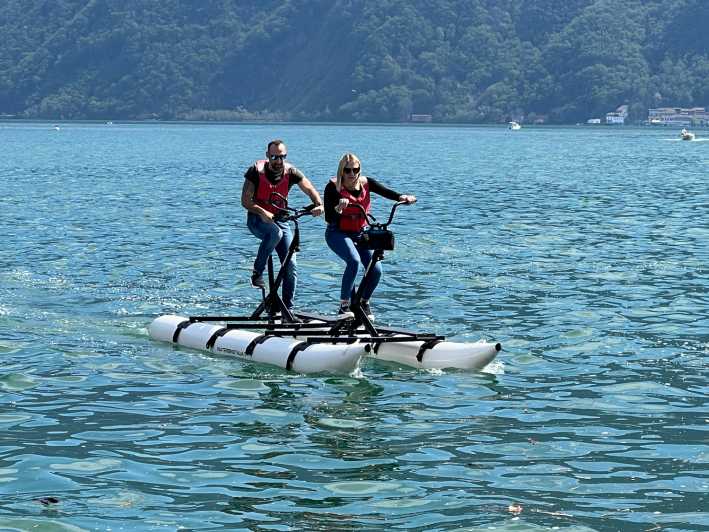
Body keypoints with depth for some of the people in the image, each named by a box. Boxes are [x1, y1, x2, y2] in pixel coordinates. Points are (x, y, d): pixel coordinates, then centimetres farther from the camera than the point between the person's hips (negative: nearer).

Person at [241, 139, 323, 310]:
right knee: (275, 233, -39)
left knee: (291, 266, -7)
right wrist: (262, 212, -34)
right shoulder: (256, 170, -15)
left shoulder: (290, 172, -8)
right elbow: (245, 201, -16)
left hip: (280, 219, 3)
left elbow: (310, 189, -8)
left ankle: (288, 308, 2)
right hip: (257, 219, -3)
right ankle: (257, 273, -24)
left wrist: (319, 205, -29)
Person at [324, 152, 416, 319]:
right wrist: (338, 208, -41)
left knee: (376, 269, -12)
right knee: (354, 260, -32)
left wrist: (403, 197, -38)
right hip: (337, 233, -4)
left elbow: (388, 193, -18)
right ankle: (344, 305, -23)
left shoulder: (366, 183, -6)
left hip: (359, 233, 4)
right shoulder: (333, 187, -16)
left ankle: (364, 302, 16)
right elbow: (329, 219, -22)